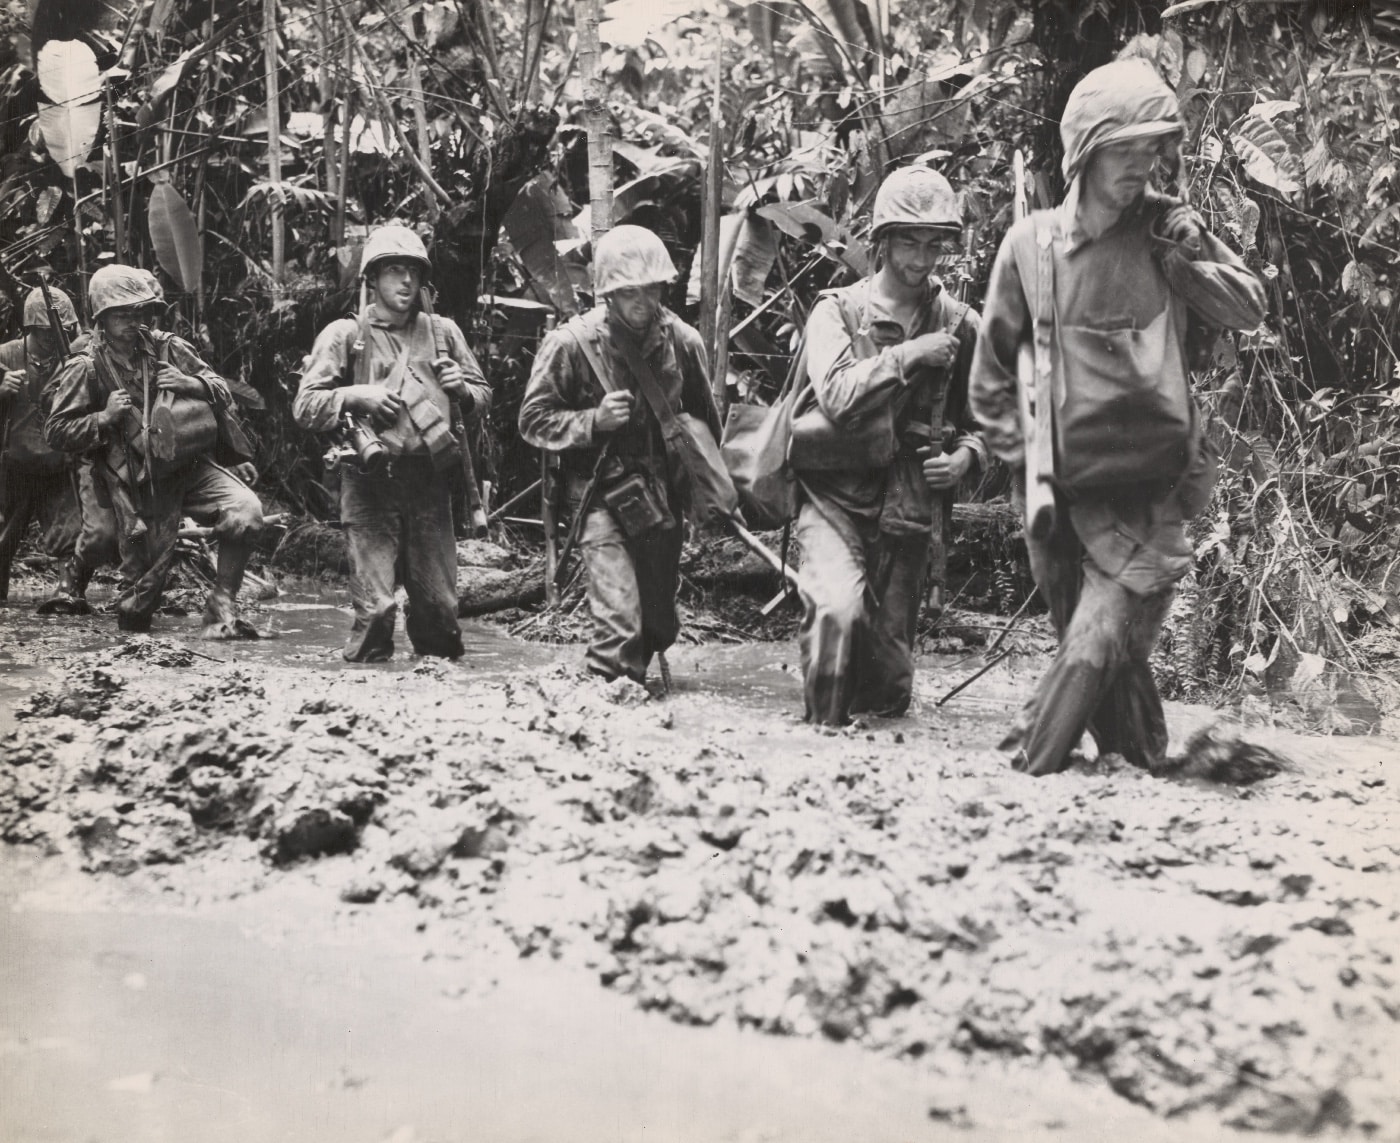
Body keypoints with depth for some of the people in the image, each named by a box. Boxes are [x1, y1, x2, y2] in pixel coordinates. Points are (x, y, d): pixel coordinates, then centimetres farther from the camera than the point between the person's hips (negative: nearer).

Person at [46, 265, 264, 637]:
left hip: (192, 463, 3)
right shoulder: (86, 369, -3)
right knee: (145, 576, 0)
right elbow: (56, 431, -1)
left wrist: (192, 384, -12)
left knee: (246, 509, -22)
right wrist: (105, 417, -16)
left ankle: (222, 607, -11)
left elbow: (222, 391, 10)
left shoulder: (167, 348, 5)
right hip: (140, 484, -3)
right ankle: (132, 612, 37)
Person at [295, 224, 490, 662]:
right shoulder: (345, 335, 5)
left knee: (439, 601, 5)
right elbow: (305, 407, 2)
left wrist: (461, 389, -1)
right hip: (370, 481, -3)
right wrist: (354, 396, -14)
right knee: (374, 605, -8)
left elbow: (484, 395, 21)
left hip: (430, 481, 3)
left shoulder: (443, 332, 14)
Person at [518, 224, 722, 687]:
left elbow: (705, 420, 14)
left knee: (659, 625, 14)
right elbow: (534, 421, -4)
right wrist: (594, 419, -19)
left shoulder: (682, 340, -1)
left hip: (663, 496, 4)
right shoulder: (571, 343, -10)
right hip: (602, 497, -4)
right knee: (621, 623, -18)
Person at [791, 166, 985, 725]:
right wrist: (908, 354, -18)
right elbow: (836, 395, -18)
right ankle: (824, 723, -8)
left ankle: (868, 701, 38)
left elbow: (980, 420, 18)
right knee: (839, 610, -29)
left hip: (907, 509, 3)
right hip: (834, 497, -3)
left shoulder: (958, 325, 7)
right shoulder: (838, 310, -1)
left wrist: (965, 455, -3)